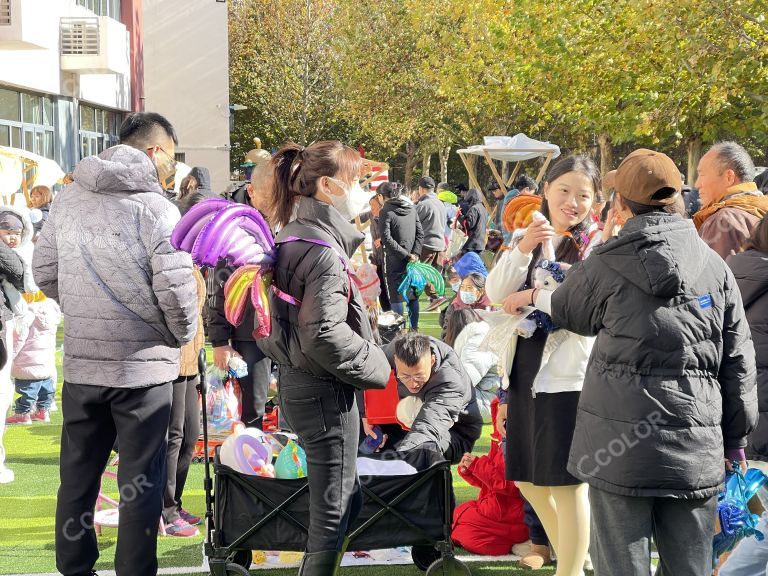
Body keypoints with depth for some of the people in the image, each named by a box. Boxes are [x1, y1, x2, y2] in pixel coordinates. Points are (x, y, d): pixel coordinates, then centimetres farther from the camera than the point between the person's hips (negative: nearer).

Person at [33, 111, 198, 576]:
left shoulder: (67, 200, 4)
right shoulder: (155, 206, -12)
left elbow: (45, 272, 8)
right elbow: (175, 288, -16)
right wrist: (184, 336, 2)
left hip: (80, 362, 5)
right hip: (143, 364, -5)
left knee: (77, 474, 15)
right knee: (141, 481, 5)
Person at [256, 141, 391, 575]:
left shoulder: (291, 238, 9)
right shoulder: (325, 251, -20)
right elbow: (324, 335, -26)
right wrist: (376, 365, -14)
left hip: (297, 382, 10)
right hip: (325, 393, -10)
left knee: (349, 500, 20)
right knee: (332, 515, 0)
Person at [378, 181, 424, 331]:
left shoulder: (386, 212, -11)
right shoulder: (411, 209, 7)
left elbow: (387, 239, -18)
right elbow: (420, 233, 4)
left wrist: (406, 255, -15)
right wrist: (415, 254, -4)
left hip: (394, 261, -6)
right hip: (412, 261, 6)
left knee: (396, 297, 2)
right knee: (413, 295, 13)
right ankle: (414, 328, 19)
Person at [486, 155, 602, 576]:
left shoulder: (597, 245, -8)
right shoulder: (524, 237, 10)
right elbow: (495, 294, 1)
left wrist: (531, 297, -14)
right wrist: (521, 250, -14)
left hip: (569, 374, -7)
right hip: (525, 369, 7)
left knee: (567, 481, -2)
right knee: (527, 478, 17)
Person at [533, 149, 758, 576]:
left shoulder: (606, 266, -4)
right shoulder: (715, 267, 4)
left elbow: (567, 311, 17)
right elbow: (738, 361, 8)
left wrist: (535, 295, 40)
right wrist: (736, 439, 18)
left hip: (620, 443, -2)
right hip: (696, 445, 2)